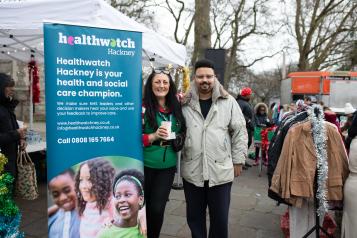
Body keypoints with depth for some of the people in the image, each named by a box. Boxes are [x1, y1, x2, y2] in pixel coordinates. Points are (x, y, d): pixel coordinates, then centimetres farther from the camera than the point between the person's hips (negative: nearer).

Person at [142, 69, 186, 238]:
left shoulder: (176, 108, 5)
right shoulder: (143, 107, -9)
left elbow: (182, 133, 20)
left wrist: (178, 139, 0)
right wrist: (153, 136, -21)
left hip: (167, 166, 3)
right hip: (144, 165, -3)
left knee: (157, 209, 3)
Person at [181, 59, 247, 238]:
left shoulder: (228, 102, 0)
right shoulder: (185, 104, 3)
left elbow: (240, 132, 3)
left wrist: (238, 160, 1)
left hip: (221, 170, -1)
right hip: (192, 171, 2)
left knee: (220, 218, 10)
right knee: (194, 216, 17)